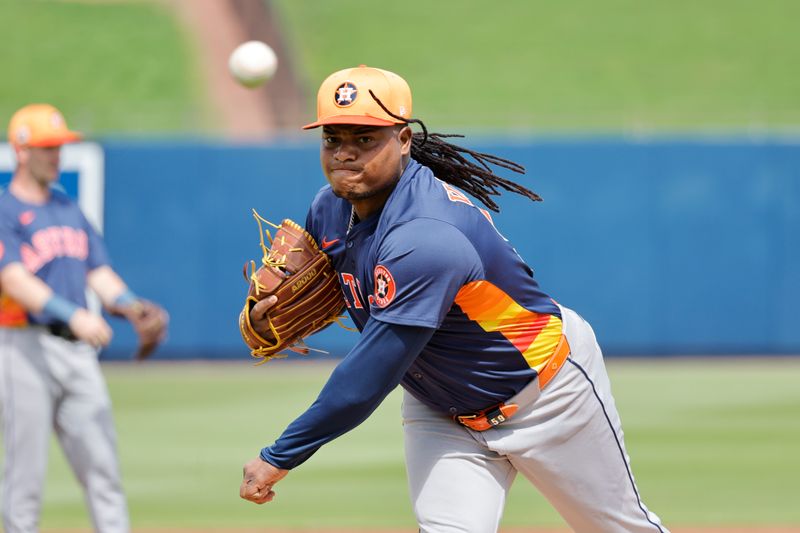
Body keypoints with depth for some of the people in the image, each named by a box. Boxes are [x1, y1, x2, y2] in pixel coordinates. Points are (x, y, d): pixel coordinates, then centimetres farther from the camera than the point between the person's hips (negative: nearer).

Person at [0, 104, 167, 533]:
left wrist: (132, 306, -6)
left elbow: (99, 273, 15)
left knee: (101, 462, 2)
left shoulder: (69, 210, 18)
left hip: (77, 350, 7)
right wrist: (72, 314, -34)